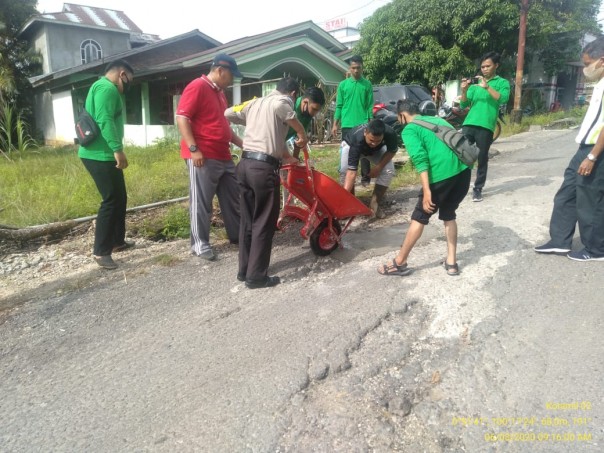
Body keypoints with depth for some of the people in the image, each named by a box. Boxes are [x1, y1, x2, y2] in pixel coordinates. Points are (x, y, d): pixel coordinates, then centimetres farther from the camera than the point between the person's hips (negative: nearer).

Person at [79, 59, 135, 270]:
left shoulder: (103, 88, 23)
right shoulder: (107, 88, -12)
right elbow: (105, 121, -25)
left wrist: (114, 150, 27)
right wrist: (117, 149, -29)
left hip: (102, 154, 11)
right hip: (100, 156, -11)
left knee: (120, 199, 16)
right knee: (112, 201, -8)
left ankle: (117, 241, 28)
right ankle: (100, 251, -1)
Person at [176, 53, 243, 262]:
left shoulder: (220, 92, 20)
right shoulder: (197, 86, -9)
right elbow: (181, 117, -16)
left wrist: (242, 144, 22)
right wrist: (193, 149, -22)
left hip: (224, 157, 9)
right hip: (202, 157, -9)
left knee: (233, 198, 14)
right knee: (201, 202, -2)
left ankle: (237, 235, 27)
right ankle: (200, 244, 8)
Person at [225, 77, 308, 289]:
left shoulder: (255, 102, 21)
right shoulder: (283, 101, 0)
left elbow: (228, 113, 28)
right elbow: (282, 110, -25)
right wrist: (302, 135, -12)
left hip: (244, 164, 8)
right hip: (263, 168, -8)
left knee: (247, 220, 15)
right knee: (264, 223, 1)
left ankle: (244, 270, 24)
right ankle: (256, 276, 7)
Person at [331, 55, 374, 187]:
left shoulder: (367, 84, 4)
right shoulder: (343, 84, 5)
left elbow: (370, 106, 3)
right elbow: (339, 105, 6)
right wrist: (335, 124, 2)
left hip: (363, 124, -1)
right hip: (347, 125, 1)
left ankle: (365, 178, 11)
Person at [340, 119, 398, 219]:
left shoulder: (390, 133, -39)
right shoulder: (357, 139, -46)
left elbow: (392, 151, -15)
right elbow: (352, 171, -49)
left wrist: (379, 166, -27)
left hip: (378, 149, 3)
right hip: (350, 145, -2)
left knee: (388, 170, -19)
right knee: (345, 170, -27)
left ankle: (374, 205, -6)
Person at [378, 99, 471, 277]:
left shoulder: (409, 130, 5)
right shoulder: (438, 119, 27)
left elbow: (420, 159, -12)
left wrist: (426, 191, -18)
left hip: (442, 175, -6)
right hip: (463, 170, 7)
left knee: (419, 218, 8)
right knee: (449, 215, 24)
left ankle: (399, 263, 18)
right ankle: (451, 262, 25)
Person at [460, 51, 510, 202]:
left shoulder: (502, 82, 10)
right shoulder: (475, 83, 19)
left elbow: (503, 99, -10)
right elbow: (463, 105, 14)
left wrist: (487, 87, -18)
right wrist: (464, 90, -4)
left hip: (486, 126, -3)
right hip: (469, 124, 3)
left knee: (482, 159, 2)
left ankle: (478, 189, 9)